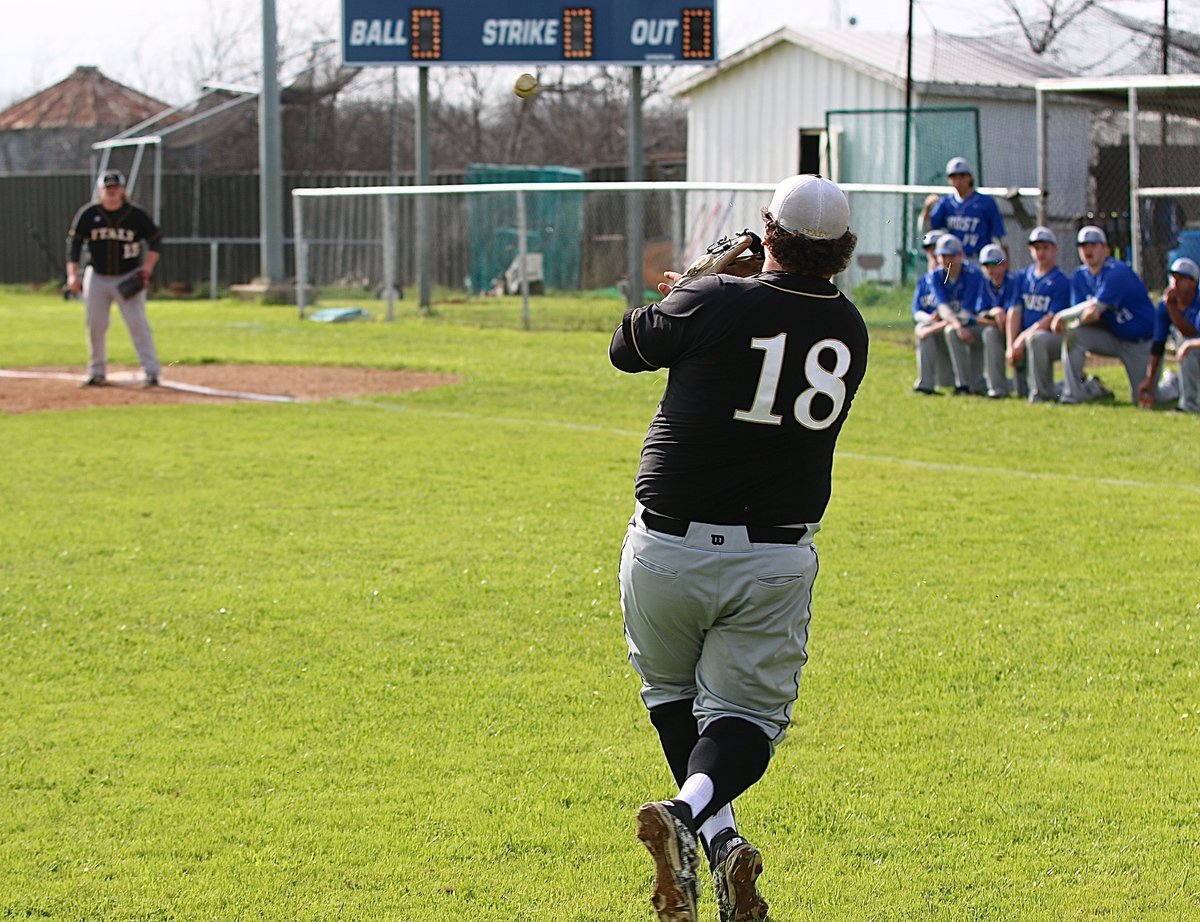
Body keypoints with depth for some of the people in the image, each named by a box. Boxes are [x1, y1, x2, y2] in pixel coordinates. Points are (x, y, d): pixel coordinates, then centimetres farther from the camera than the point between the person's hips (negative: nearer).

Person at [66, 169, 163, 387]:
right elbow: (74, 242, -1)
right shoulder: (88, 214, -4)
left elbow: (156, 240, 0)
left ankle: (151, 371, -9)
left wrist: (148, 267, -13)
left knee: (137, 323, -11)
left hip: (128, 278, -2)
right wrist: (73, 274, -11)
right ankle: (97, 372, 19)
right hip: (97, 278, 2)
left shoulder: (136, 215, -8)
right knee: (95, 326, 6)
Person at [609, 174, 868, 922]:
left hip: (668, 548, -2)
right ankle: (690, 811, -23)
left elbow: (627, 347, 6)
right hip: (776, 562, 2)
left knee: (670, 688, 20)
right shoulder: (849, 330, 2)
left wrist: (677, 294, 23)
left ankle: (719, 835, 0)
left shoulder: (712, 305, -12)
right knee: (749, 710, 8)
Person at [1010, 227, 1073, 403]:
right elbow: (1015, 312, 5)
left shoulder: (1061, 281, -6)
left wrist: (1023, 338, -17)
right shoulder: (1023, 276, 12)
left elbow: (1052, 319, -14)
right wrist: (1011, 346, -6)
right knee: (1023, 392, -1)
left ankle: (1041, 393, -30)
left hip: (1056, 337, -6)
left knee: (1036, 338, -40)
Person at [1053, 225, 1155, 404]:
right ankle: (1074, 394, -13)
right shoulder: (1080, 276, 0)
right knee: (1072, 333, -20)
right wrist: (1087, 316, -32)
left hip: (1142, 342, -5)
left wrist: (1062, 316, -17)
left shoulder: (1117, 272, -22)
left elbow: (1096, 307, -26)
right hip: (1112, 338, 5)